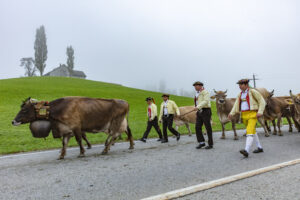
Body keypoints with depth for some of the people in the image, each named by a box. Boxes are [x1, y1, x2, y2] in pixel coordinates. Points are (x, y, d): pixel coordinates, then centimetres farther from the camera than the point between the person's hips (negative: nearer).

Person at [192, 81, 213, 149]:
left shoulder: (205, 92, -8)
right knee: (198, 127, -2)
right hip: (199, 112, 7)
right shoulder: (197, 93, 17)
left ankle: (210, 144, 8)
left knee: (208, 128, -1)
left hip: (206, 111, -7)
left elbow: (205, 101, -22)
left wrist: (198, 107, -32)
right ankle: (202, 142, 7)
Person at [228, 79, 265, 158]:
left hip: (252, 114, -7)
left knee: (249, 131, -19)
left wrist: (260, 112, -16)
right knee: (253, 131, 17)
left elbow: (262, 101, -4)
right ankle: (260, 148, 33)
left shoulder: (252, 92, -5)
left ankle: (246, 151, -28)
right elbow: (236, 105, 8)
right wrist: (231, 113, -7)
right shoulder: (240, 94, 13)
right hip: (244, 115, 7)